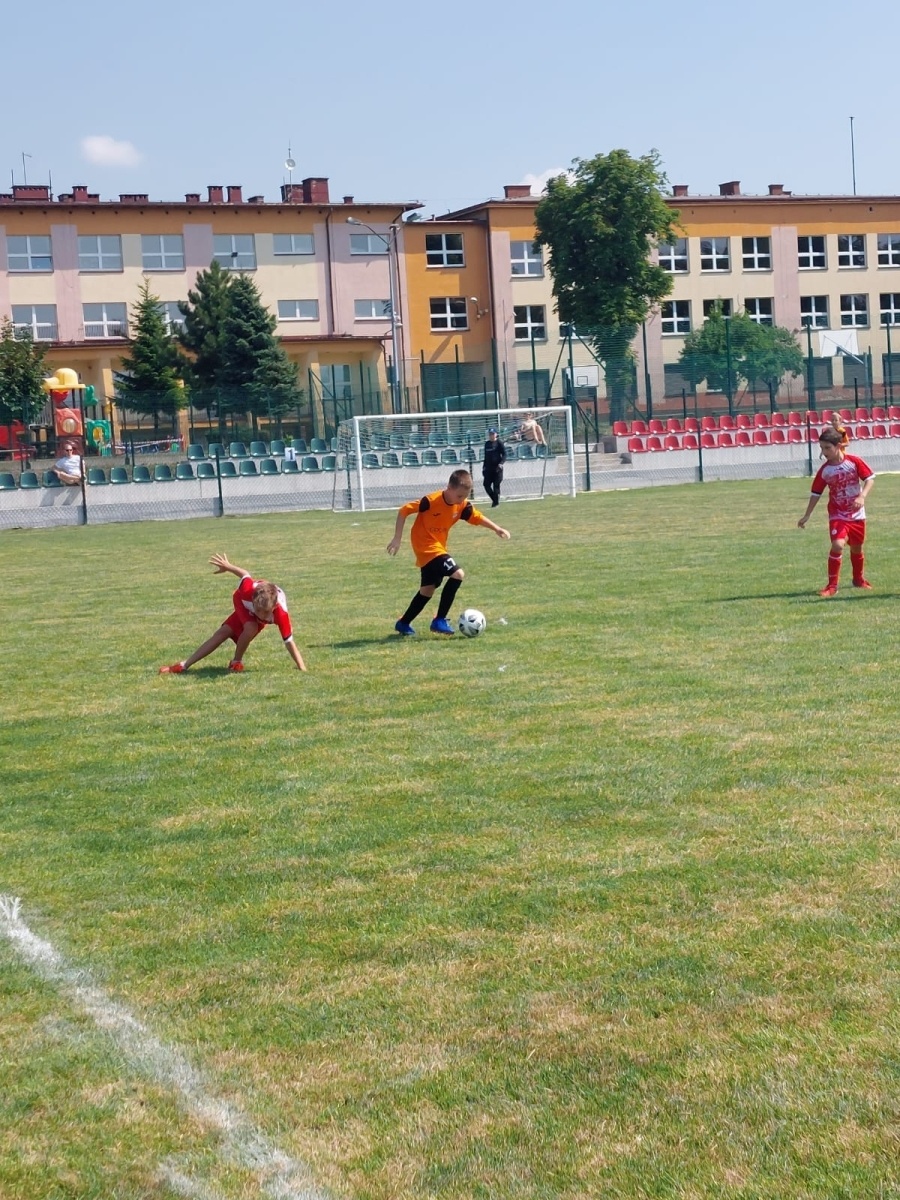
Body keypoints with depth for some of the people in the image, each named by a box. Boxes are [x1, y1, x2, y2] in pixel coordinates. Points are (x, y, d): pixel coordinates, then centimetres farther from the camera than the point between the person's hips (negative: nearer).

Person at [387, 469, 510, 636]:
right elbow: (403, 511, -18)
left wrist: (497, 529, -3)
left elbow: (477, 517, 9)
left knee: (428, 589, 16)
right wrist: (397, 538, -18)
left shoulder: (462, 505, -6)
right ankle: (439, 621, -12)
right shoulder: (431, 501, -25)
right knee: (457, 574, -20)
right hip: (426, 547, -8)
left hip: (438, 548, 8)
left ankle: (403, 623, 31)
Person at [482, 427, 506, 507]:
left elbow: (504, 454, -8)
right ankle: (494, 499, 17)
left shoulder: (499, 443, -3)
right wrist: (484, 467, 18)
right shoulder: (487, 444, 14)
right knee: (486, 485, 0)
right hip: (488, 468, 5)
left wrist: (501, 463, -24)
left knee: (496, 485, -4)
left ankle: (496, 502, 5)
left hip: (497, 468, -5)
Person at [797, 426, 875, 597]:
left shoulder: (854, 461, -10)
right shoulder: (824, 471, -7)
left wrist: (862, 496, -24)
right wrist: (807, 516, 3)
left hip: (857, 514, 1)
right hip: (838, 515, -1)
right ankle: (832, 585, -12)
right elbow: (816, 494, 2)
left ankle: (859, 579, 40)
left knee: (857, 548, 15)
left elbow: (870, 478, -8)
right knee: (837, 545, -22)